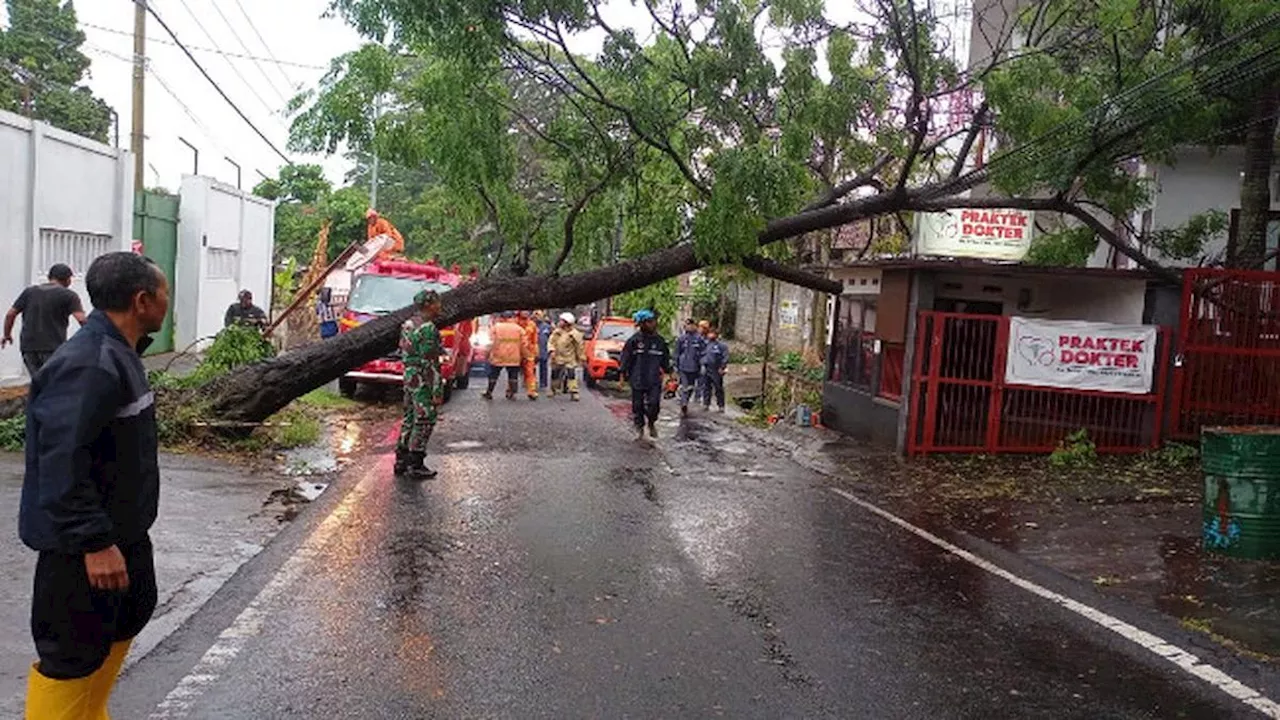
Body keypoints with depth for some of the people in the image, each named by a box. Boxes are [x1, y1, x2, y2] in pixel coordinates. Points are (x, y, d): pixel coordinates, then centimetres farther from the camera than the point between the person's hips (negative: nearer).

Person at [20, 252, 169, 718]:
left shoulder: (117, 352, 7)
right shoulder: (88, 365, -26)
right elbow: (63, 463, -30)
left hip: (122, 530, 11)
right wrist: (94, 542, -29)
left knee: (127, 617, 24)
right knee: (73, 653, 1)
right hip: (84, 545, -11)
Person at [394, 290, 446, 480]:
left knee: (410, 419, 15)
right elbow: (430, 363, -21)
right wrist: (438, 391, -19)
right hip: (423, 381, -9)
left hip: (409, 377, 10)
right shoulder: (428, 329, -18)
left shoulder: (408, 324, 12)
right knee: (424, 422, -2)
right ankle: (415, 466, 2)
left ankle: (401, 462, 21)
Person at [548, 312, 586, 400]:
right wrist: (552, 350, -14)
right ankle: (553, 390, 32)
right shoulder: (557, 332, 2)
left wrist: (582, 358, -4)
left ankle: (574, 393, -13)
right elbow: (551, 341, 3)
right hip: (557, 358, 4)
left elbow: (580, 346, -4)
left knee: (571, 375, -14)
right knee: (554, 374, 13)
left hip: (569, 359, -4)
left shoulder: (574, 334, -9)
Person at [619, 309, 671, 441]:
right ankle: (639, 428, 22)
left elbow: (666, 359, 16)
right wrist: (622, 374, -4)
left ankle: (652, 423, 18)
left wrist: (669, 372, 12)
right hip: (637, 380, -1)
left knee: (654, 404, -9)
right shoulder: (634, 340, -4)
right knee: (637, 405, 5)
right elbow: (625, 359, -1)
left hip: (654, 380, 1)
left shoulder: (659, 341, 6)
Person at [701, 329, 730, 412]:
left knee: (718, 388, 2)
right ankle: (706, 403, 18)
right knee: (706, 387, 9)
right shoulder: (705, 344, 12)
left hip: (716, 371, -5)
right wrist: (702, 364, 10)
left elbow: (725, 357, -8)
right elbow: (701, 355, 21)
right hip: (706, 370, 5)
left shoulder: (721, 345, -5)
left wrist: (722, 367, -12)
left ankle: (721, 405, 9)